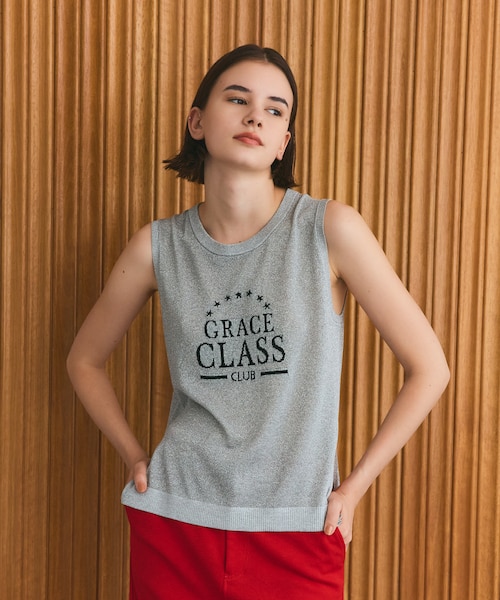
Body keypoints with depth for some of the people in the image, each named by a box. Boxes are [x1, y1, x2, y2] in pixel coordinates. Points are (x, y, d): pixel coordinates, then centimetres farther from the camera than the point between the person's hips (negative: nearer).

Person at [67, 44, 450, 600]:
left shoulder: (331, 229, -10)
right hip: (174, 523, 2)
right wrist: (135, 458, 5)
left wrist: (354, 487, -3)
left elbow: (429, 369, -5)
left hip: (299, 533, -1)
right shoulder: (157, 246, -2)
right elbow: (84, 360, 13)